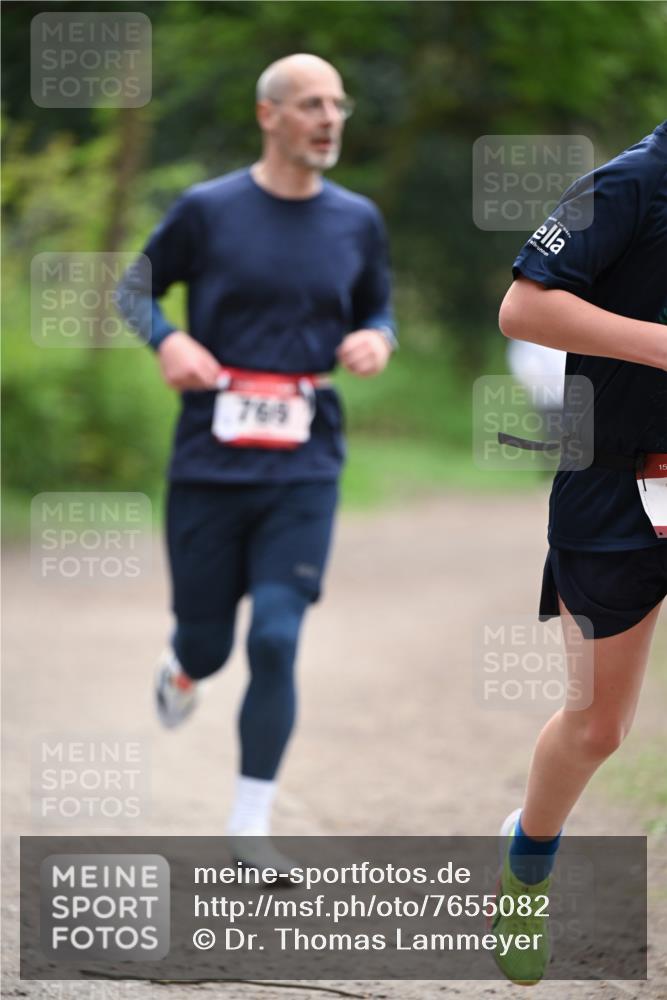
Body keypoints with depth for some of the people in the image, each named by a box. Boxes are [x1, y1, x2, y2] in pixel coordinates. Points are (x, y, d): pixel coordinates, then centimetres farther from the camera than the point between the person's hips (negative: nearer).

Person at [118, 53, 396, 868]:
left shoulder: (357, 222, 5)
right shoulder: (207, 211, -3)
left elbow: (378, 309, 20)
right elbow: (135, 288, 9)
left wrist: (376, 340, -4)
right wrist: (167, 340, -11)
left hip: (304, 470, 1)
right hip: (208, 464, -1)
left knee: (276, 639, -12)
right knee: (208, 641, 7)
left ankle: (251, 825, -3)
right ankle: (183, 666, 48)